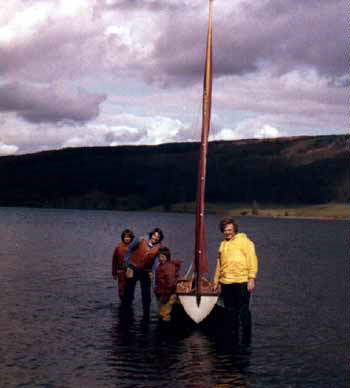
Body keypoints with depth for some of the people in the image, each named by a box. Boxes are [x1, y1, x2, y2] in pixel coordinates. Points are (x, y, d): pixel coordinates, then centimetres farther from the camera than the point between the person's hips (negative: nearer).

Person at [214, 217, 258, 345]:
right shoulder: (223, 244, 20)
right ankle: (233, 338, 17)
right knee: (231, 312, 9)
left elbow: (252, 260, -7)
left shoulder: (244, 241, 0)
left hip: (241, 282, -6)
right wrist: (216, 282, 23)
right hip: (226, 283, 6)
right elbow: (219, 265, 25)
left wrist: (251, 278, -14)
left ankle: (246, 339, 2)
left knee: (243, 311, -4)